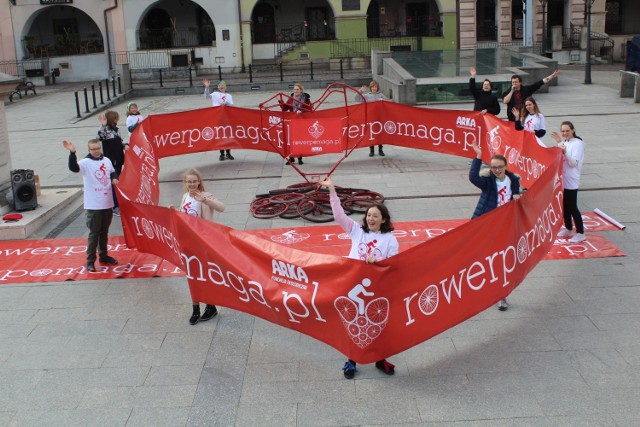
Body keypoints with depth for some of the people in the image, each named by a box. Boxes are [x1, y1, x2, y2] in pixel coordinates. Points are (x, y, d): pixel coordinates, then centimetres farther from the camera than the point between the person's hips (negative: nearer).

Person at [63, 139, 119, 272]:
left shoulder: (107, 160, 7)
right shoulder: (86, 162, -10)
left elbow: (113, 172, 26)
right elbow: (73, 167, -30)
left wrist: (115, 179, 5)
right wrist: (72, 152, -43)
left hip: (107, 203, 6)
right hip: (93, 205, -5)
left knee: (104, 232, 17)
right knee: (94, 233, -3)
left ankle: (103, 256, 29)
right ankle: (90, 261, 3)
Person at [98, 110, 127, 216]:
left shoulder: (116, 129, 9)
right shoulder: (105, 130, -13)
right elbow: (100, 137, -34)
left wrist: (125, 145, 0)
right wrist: (103, 125, -43)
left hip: (119, 160, 8)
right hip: (111, 161, -8)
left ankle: (118, 203, 28)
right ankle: (115, 207, 1)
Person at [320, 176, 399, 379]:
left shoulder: (390, 239, 0)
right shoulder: (357, 231, 5)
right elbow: (339, 214, -2)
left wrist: (377, 260, -21)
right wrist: (332, 190, -9)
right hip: (354, 285, 1)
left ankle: (380, 359, 28)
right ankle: (351, 361, 23)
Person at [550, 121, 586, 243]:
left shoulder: (578, 143, -13)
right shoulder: (563, 142, 10)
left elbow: (574, 163, -19)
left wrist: (565, 152, -34)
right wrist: (559, 142, 10)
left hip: (571, 181, -7)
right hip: (562, 179, 7)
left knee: (572, 207, -5)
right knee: (564, 206, 15)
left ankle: (580, 233, 2)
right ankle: (568, 229, 27)